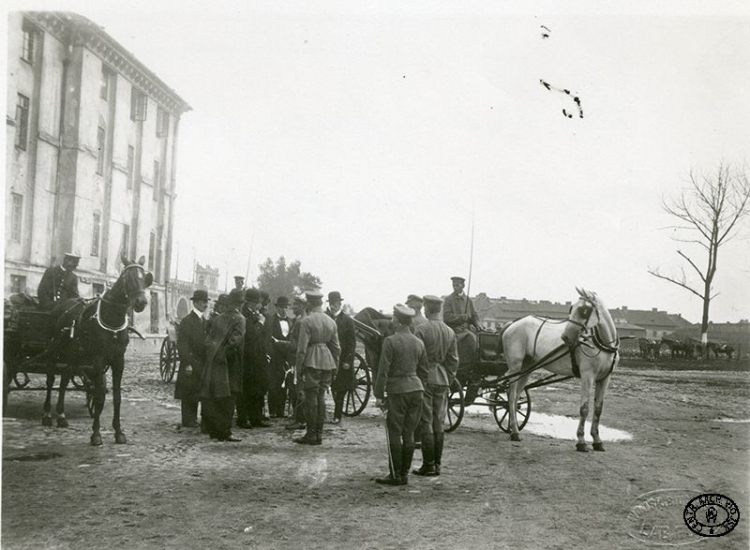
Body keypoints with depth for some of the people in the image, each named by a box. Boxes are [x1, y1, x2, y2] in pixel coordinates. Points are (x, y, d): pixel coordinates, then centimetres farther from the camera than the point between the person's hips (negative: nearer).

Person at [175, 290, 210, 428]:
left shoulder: (204, 321, 14)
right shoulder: (187, 321, -9)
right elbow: (182, 344, -13)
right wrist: (187, 363, -18)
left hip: (202, 364, 7)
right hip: (191, 364, -7)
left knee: (196, 392, 11)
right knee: (189, 393, -2)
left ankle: (193, 419, 17)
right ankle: (188, 420, 3)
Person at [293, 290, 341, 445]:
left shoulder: (307, 321, -9)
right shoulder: (331, 322, 8)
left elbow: (302, 347, -11)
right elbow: (337, 347, 11)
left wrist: (298, 368, -5)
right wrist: (334, 366, 19)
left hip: (312, 362, -6)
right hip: (327, 362, 6)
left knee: (311, 398, 0)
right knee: (321, 397, 11)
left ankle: (311, 434, 3)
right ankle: (319, 434, 14)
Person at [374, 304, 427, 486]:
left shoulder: (391, 341, -10)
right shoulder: (418, 342, 9)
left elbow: (383, 370, -11)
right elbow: (424, 369, 13)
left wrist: (379, 395, -7)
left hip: (397, 390, -6)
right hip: (416, 389, 6)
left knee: (394, 434, 1)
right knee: (409, 434, 10)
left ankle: (395, 475, 3)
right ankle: (405, 473, 15)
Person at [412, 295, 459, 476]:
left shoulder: (421, 330, -12)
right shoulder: (450, 332, 7)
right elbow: (454, 360, 10)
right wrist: (448, 380, 18)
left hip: (425, 379, -6)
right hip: (442, 381, 6)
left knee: (425, 423, -1)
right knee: (438, 422, 11)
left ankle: (428, 465, 0)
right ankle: (437, 464, 16)